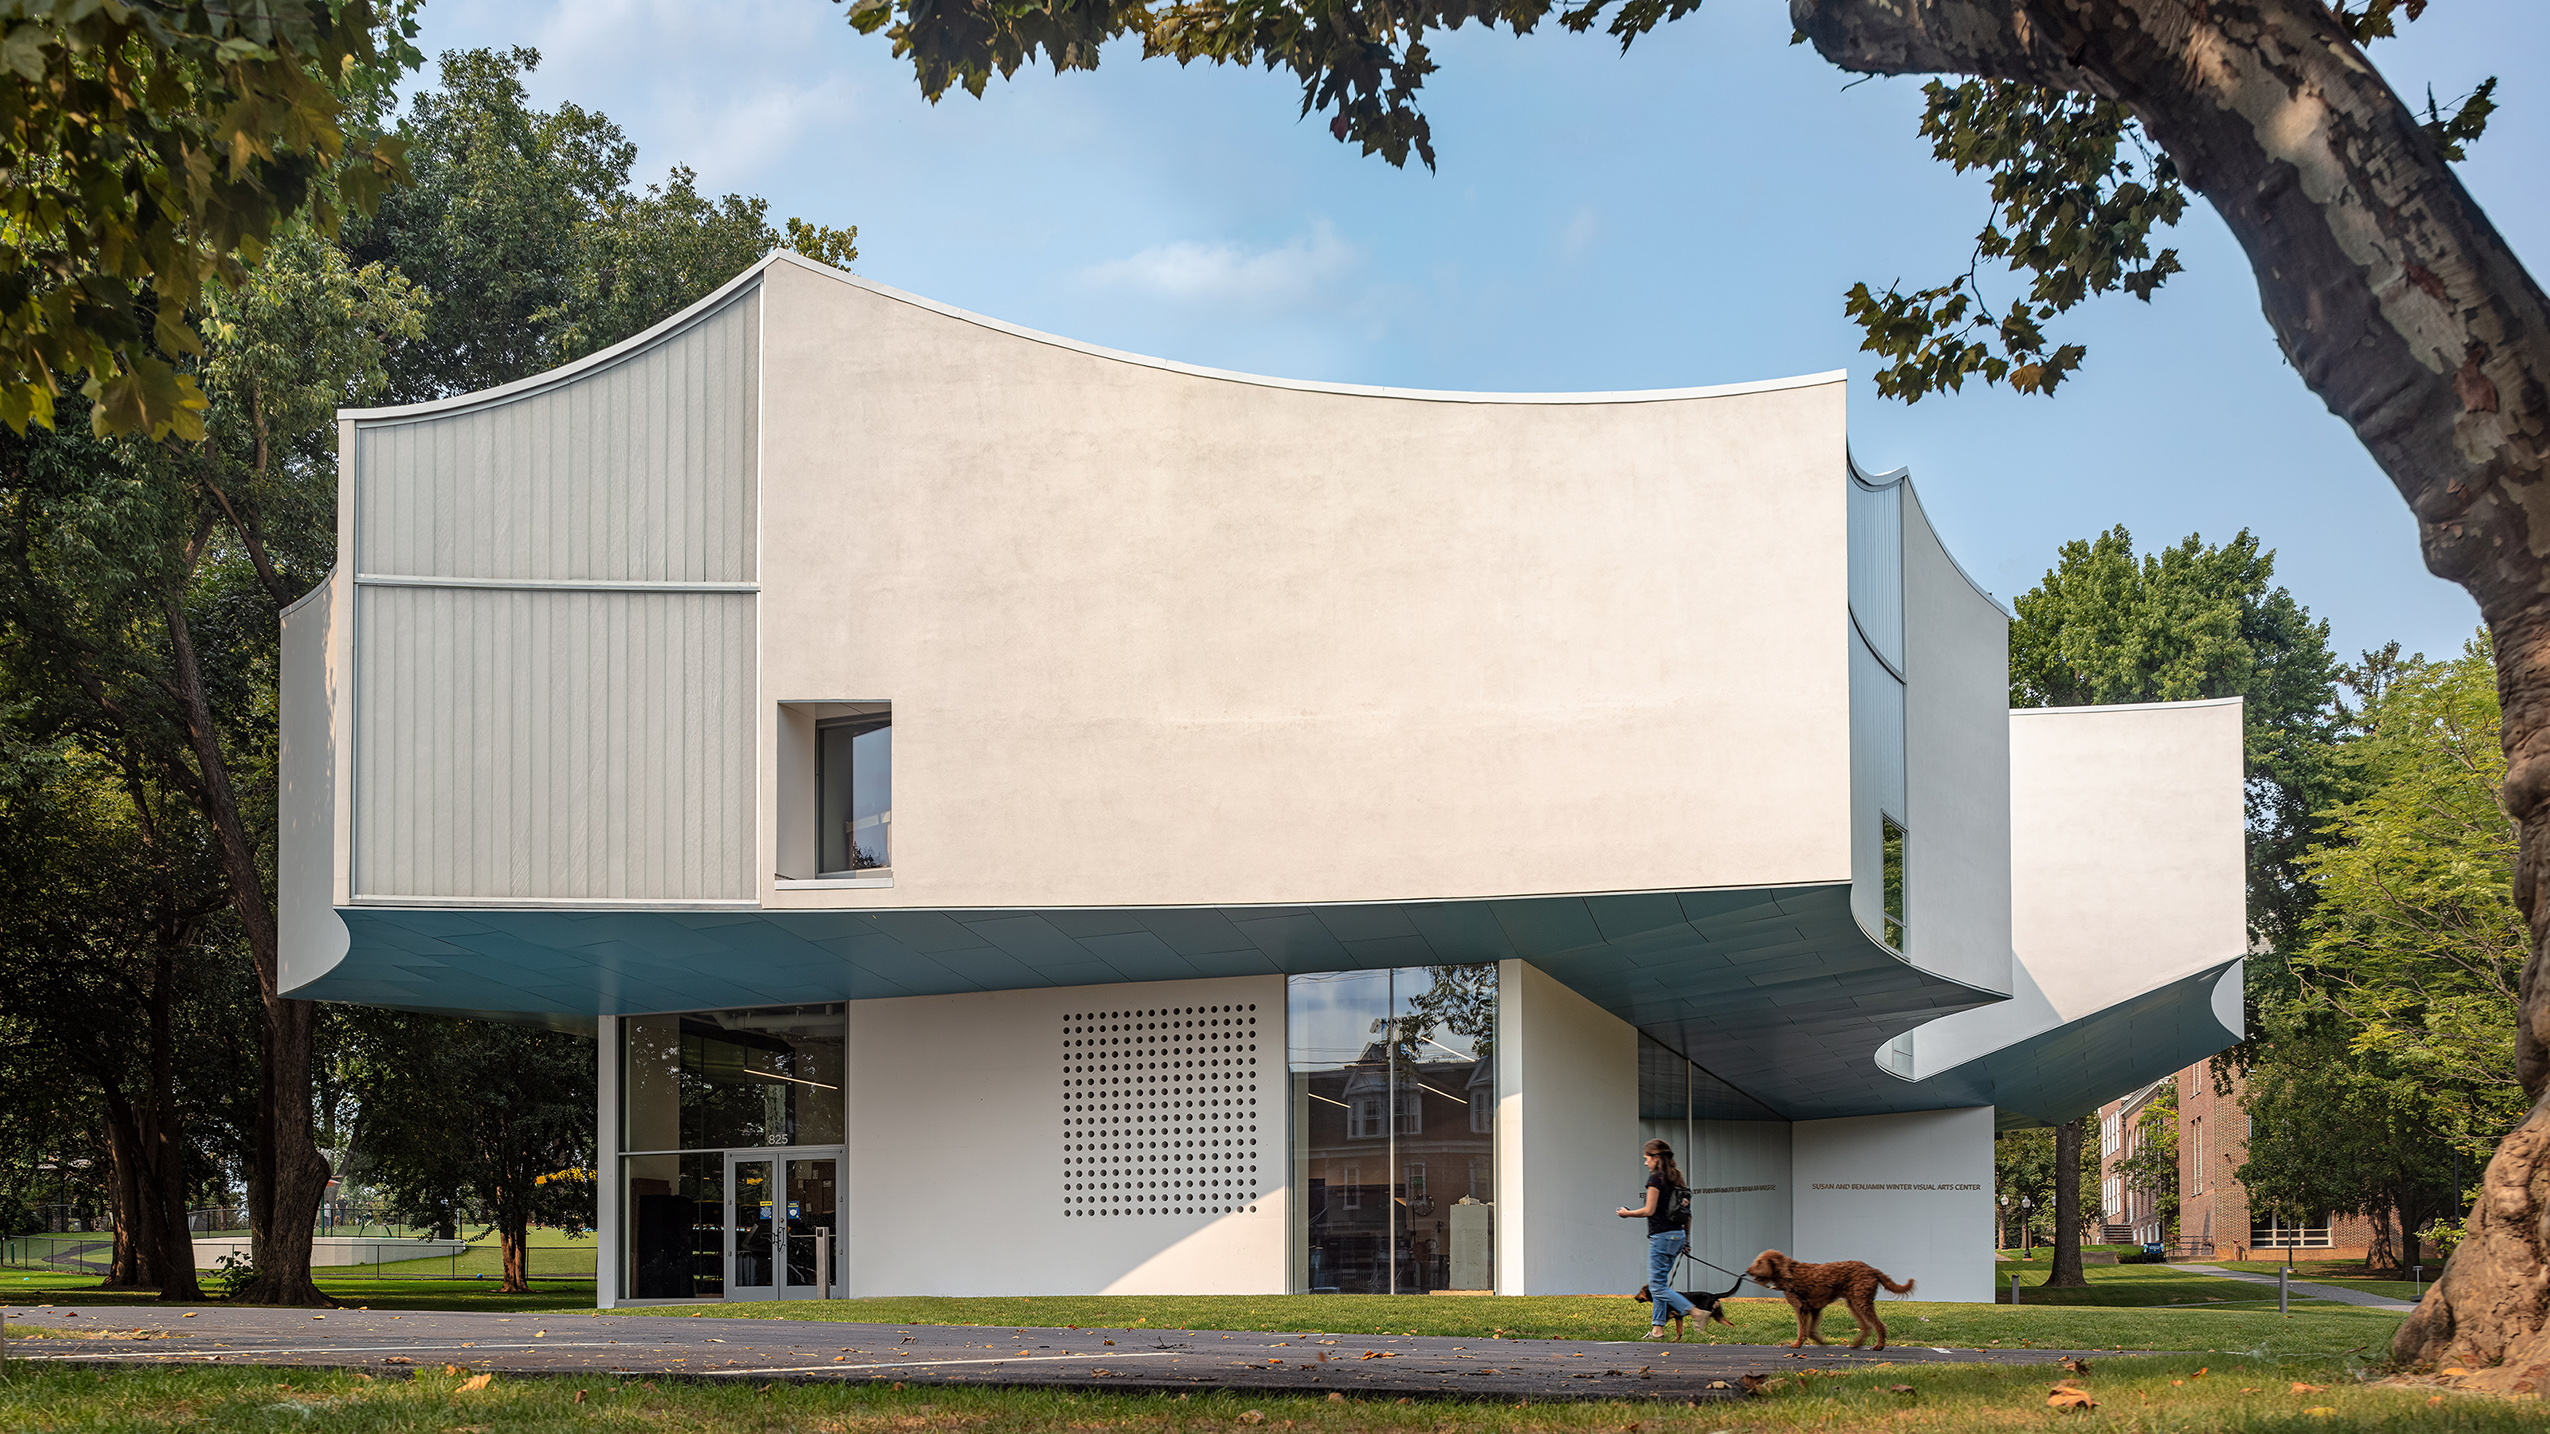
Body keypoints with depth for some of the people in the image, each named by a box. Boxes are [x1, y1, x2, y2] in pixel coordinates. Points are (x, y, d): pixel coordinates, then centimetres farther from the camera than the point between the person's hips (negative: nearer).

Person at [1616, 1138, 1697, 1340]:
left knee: (1657, 1286, -7)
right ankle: (1658, 1328, 12)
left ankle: (1694, 1310, -21)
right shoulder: (1677, 1178, 14)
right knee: (1660, 1282, 14)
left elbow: (1649, 1210, -14)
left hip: (1661, 1236, -9)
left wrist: (1627, 1213, 1)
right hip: (1677, 1235, 9)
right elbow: (1687, 1213, 16)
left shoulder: (1656, 1178, -10)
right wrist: (1687, 1239, 20)